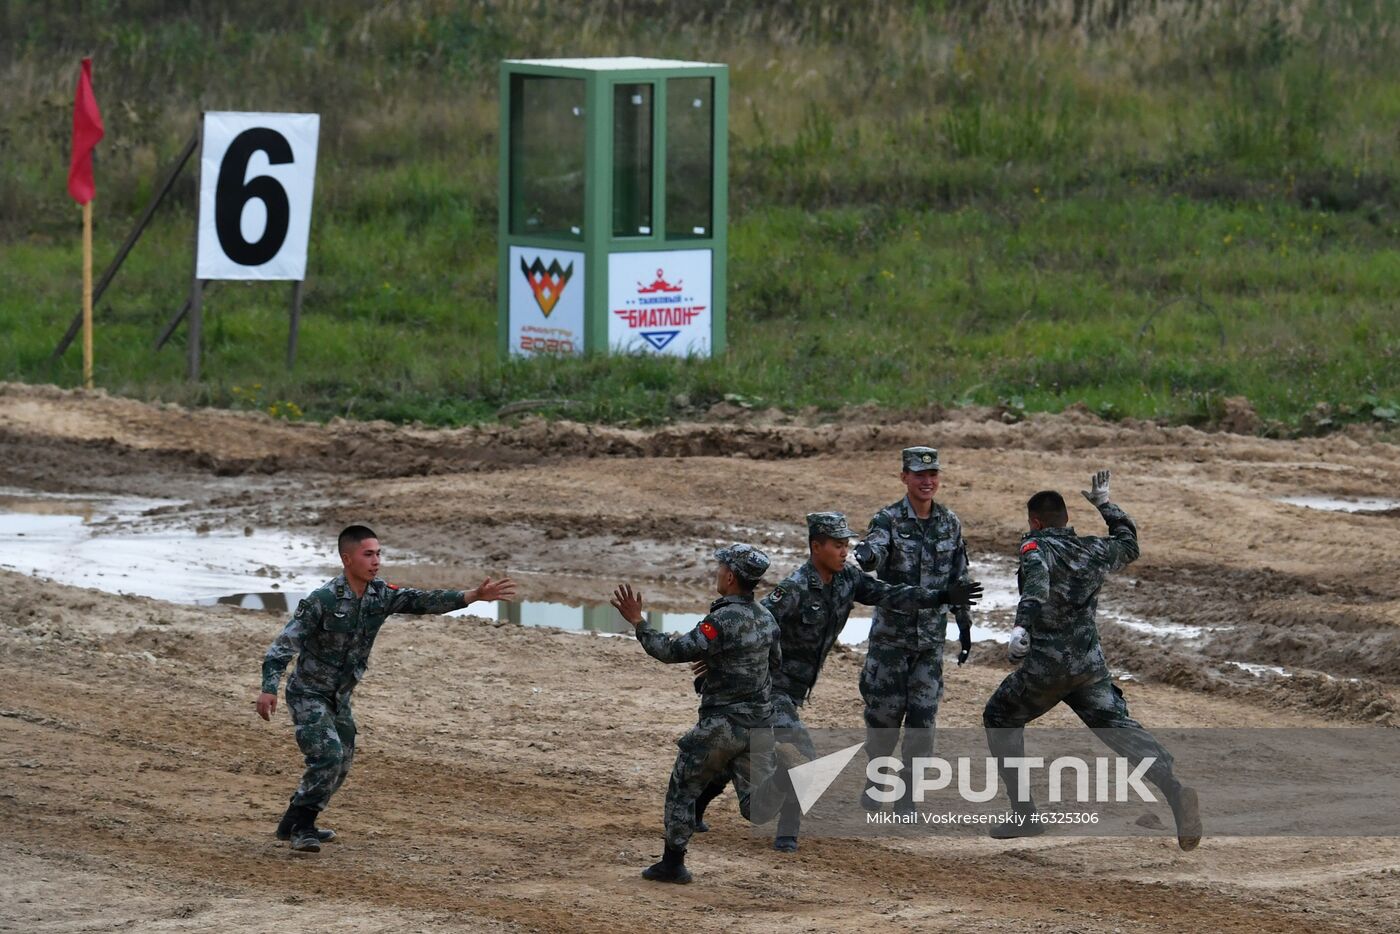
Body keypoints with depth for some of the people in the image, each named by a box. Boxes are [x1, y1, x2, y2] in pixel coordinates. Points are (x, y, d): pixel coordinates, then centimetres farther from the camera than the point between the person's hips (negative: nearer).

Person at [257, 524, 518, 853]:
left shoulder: (381, 595, -6)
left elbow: (423, 601, -16)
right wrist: (269, 689, -37)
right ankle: (301, 827, -9)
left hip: (339, 698, 7)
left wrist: (473, 596, -30)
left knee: (341, 764, 14)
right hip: (308, 694, -7)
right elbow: (284, 644, -25)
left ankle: (296, 825, 29)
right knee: (328, 755, -21)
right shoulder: (322, 600, -24)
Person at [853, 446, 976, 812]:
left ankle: (907, 796, 7)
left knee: (923, 714, -1)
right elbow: (874, 551, -30)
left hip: (931, 634, 3)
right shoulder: (888, 520, -9)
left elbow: (958, 578, 12)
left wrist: (965, 625, 13)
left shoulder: (950, 523, 4)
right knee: (885, 711, 2)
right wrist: (866, 554, -54)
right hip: (891, 631, -3)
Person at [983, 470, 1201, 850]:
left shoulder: (1037, 546, -7)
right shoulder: (1094, 550, 10)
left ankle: (1024, 813, 15)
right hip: (1091, 664, 5)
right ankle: (1173, 788, -27)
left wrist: (1022, 626, -45)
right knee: (1118, 727, 0)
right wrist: (1104, 504, 45)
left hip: (1045, 666, -5)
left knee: (1000, 718, 17)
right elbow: (1128, 543, 33)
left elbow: (1037, 581, -30)